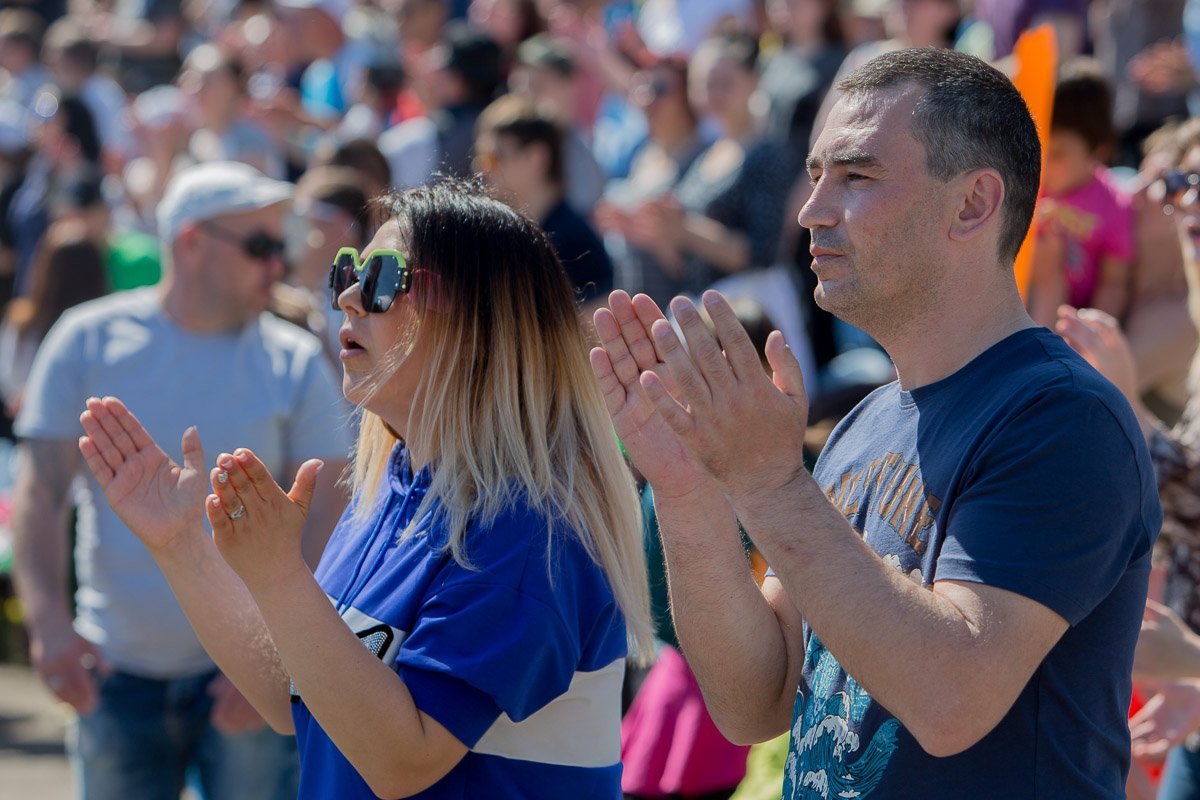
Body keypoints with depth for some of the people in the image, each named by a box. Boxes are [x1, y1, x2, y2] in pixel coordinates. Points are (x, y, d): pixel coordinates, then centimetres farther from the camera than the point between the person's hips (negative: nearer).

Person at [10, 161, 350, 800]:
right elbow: (40, 493, -1)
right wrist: (48, 620, -17)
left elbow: (324, 520, -2)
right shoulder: (89, 340, 1)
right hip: (117, 675, 1)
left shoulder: (296, 364, 0)